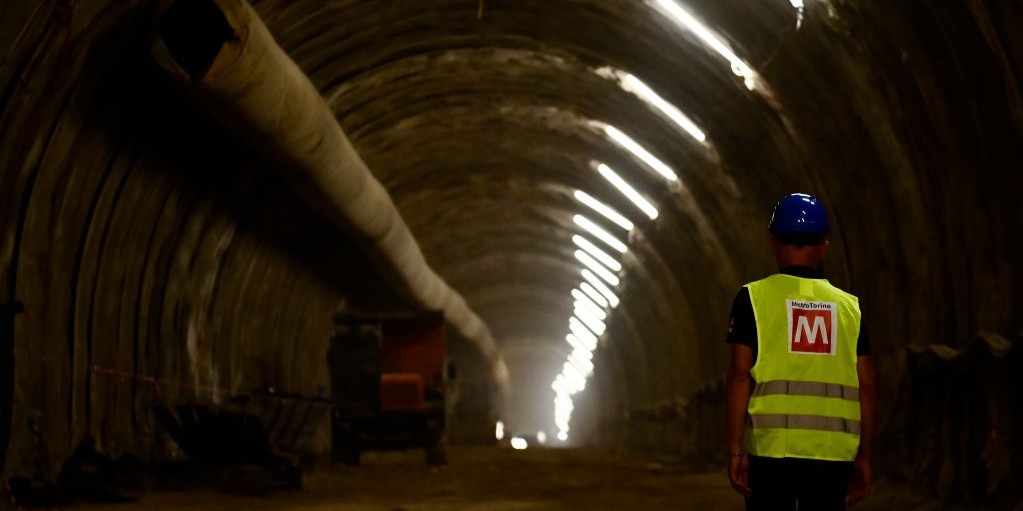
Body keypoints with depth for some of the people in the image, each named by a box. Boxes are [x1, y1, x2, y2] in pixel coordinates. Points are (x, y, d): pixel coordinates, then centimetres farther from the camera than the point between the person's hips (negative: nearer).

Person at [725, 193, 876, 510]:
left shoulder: (754, 297, 3)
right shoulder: (849, 306, 11)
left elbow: (740, 376, -5)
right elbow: (866, 388, 8)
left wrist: (735, 451, -4)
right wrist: (863, 458, 14)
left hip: (772, 448, -2)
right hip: (833, 452, 2)